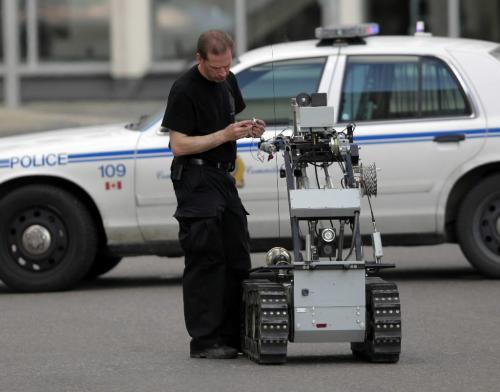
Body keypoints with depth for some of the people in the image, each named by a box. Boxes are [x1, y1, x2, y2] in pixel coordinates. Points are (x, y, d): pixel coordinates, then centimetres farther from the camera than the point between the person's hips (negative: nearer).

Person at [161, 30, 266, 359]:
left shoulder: (227, 81, 9)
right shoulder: (185, 90, -15)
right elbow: (179, 145, -17)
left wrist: (249, 130, 2)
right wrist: (224, 135, -23)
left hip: (223, 177, 8)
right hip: (196, 180, -8)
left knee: (237, 258, 8)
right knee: (205, 259, -9)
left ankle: (233, 336, 14)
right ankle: (204, 341, -6)